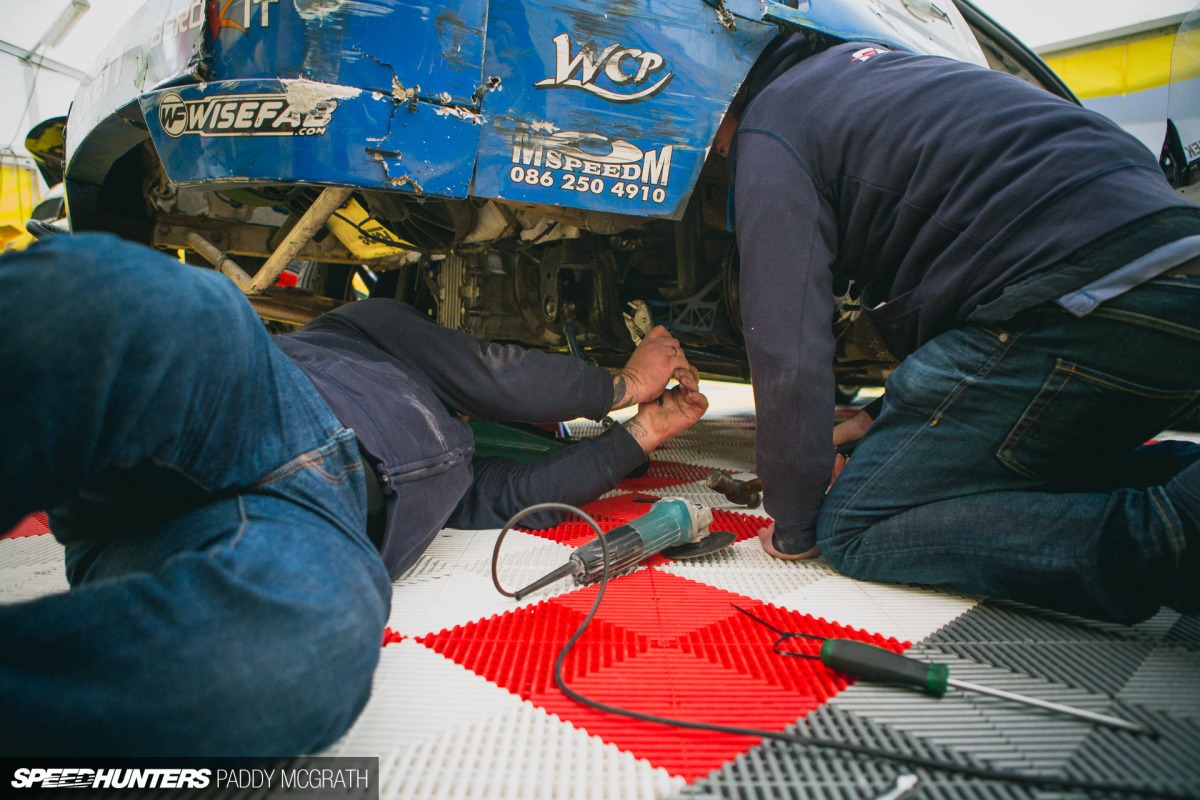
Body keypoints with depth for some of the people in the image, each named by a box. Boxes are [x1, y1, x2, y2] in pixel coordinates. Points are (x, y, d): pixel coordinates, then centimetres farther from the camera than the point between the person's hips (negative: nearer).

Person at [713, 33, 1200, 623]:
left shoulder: (769, 132, 3)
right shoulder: (870, 68, 31)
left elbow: (787, 351, -7)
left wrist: (793, 527, 5)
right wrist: (886, 421, 35)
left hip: (1083, 301, -9)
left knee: (854, 529, -3)